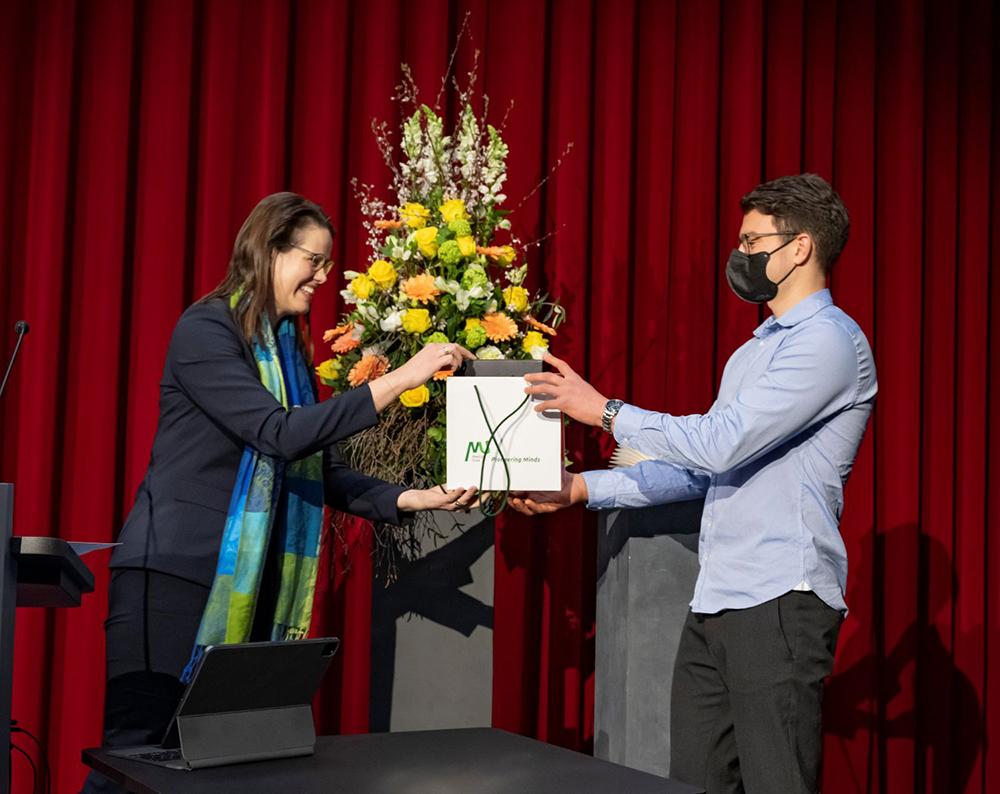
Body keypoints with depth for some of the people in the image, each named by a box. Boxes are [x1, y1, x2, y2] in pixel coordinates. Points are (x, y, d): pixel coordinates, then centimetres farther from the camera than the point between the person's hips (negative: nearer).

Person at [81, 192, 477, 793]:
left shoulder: (288, 351, 16)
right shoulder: (204, 332, -9)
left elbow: (327, 473, 13)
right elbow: (281, 434, -21)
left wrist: (412, 500, -2)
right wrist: (400, 379, -21)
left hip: (251, 586, 8)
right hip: (174, 577, -8)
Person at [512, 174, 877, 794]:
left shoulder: (828, 340, -9)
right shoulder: (754, 351, 23)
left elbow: (720, 443, -18)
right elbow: (698, 469, 23)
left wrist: (605, 411, -8)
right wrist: (581, 489, 17)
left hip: (780, 602, -9)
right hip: (715, 603, 9)